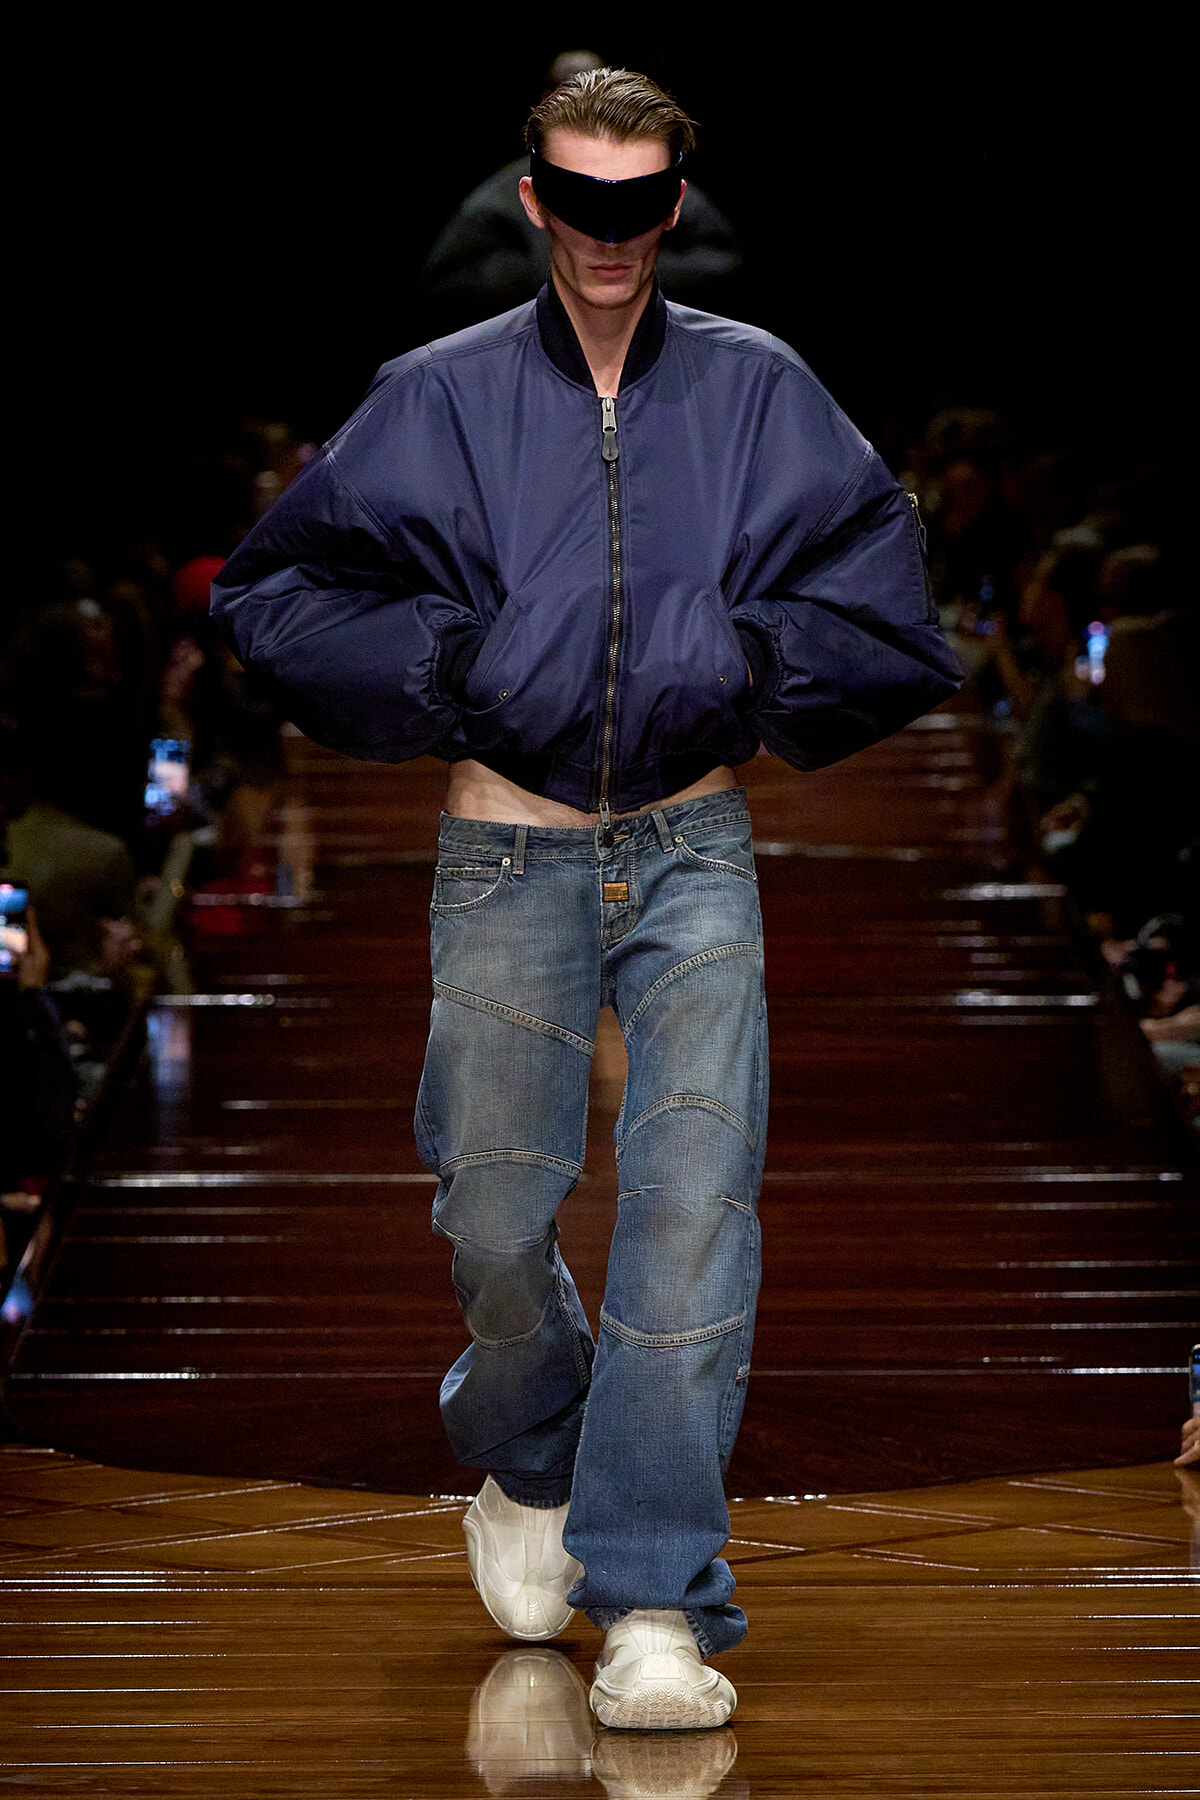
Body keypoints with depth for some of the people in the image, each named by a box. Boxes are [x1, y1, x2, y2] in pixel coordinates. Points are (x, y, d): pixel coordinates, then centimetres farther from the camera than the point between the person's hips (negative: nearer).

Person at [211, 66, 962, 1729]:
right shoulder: (442, 398, 2)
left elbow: (884, 601, 6)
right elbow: (272, 591, 6)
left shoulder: (758, 391, 4)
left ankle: (657, 1594, -8)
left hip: (693, 852, 0)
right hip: (509, 856, 0)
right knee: (497, 1217, 7)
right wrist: (442, 667, -6)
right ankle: (528, 1470, 38)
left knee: (695, 1192, -11)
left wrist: (746, 663, -9)